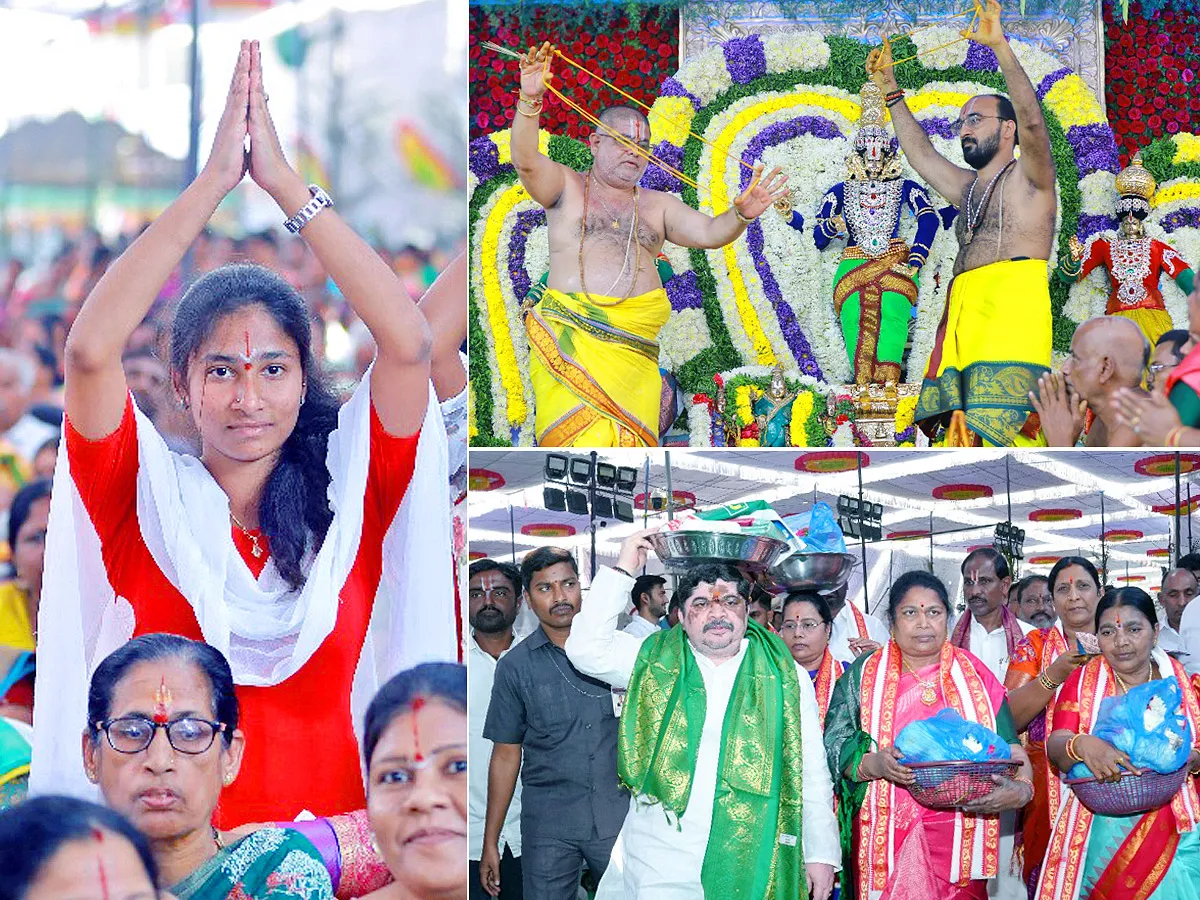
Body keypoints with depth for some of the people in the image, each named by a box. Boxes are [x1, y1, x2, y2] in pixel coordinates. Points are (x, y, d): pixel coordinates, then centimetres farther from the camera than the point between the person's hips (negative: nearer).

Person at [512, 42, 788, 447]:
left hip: (635, 345, 3)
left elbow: (707, 232, 7)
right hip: (570, 334, -3)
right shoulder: (566, 187, 12)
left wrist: (741, 215, -16)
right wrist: (530, 100, -23)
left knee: (626, 437, -8)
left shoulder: (658, 205, 20)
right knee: (580, 435, -21)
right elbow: (526, 161, -6)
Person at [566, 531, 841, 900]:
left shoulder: (787, 679, 7)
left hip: (751, 866, 0)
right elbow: (587, 649, -4)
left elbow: (811, 772, 7)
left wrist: (821, 854, 3)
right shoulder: (655, 664, 9)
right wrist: (622, 571, -4)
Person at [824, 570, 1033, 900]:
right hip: (886, 840, -1)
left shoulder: (975, 675, 10)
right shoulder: (863, 675, 8)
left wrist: (1021, 788, -16)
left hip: (959, 836, 1)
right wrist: (873, 764, -20)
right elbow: (834, 749, 1)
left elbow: (1010, 748, 4)